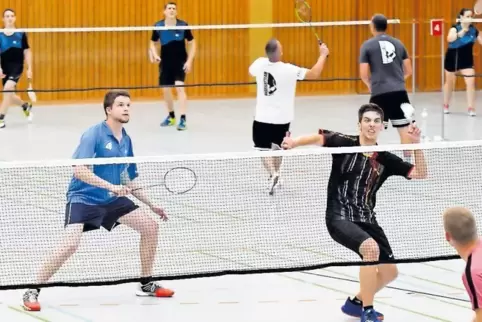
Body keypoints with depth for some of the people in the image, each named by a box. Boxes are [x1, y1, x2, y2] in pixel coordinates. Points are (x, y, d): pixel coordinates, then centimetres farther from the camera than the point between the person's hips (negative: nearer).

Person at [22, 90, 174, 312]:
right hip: (83, 198, -7)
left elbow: (129, 181, 19)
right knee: (70, 245, -25)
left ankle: (146, 284, 18)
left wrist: (151, 205, 17)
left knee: (150, 227, 3)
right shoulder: (93, 134, -14)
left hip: (111, 200, 8)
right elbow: (79, 170, -25)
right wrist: (111, 186, -30)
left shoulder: (126, 141, 8)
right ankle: (32, 292, -11)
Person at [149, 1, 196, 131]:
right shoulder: (158, 26, -5)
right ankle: (171, 116, 32)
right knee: (166, 90, 10)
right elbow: (153, 43, 10)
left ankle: (183, 119, -18)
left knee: (179, 87, -19)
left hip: (180, 62, -3)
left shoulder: (183, 25, -11)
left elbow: (192, 43, -3)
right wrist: (154, 54, -10)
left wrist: (189, 61, -11)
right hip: (165, 62, 3)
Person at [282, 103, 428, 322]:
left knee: (389, 272, 8)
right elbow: (318, 138, -17)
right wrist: (294, 142, -36)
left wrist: (416, 144, -11)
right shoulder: (345, 144, -7)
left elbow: (420, 174, 2)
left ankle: (356, 303, 35)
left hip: (366, 219, 6)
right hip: (339, 217, -6)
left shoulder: (385, 159, 4)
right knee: (370, 247, -33)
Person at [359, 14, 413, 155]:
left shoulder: (367, 45, 1)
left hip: (379, 93, -3)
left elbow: (363, 74, -2)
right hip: (399, 92, 3)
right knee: (405, 128, 5)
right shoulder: (398, 43, 12)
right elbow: (408, 71, 14)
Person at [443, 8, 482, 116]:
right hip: (453, 58, -2)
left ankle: (471, 108, -6)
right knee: (450, 83, 15)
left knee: (471, 82, -13)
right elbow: (450, 39, -39)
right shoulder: (455, 28, -19)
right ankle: (446, 106, 34)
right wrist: (462, 32, -54)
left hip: (467, 59, 2)